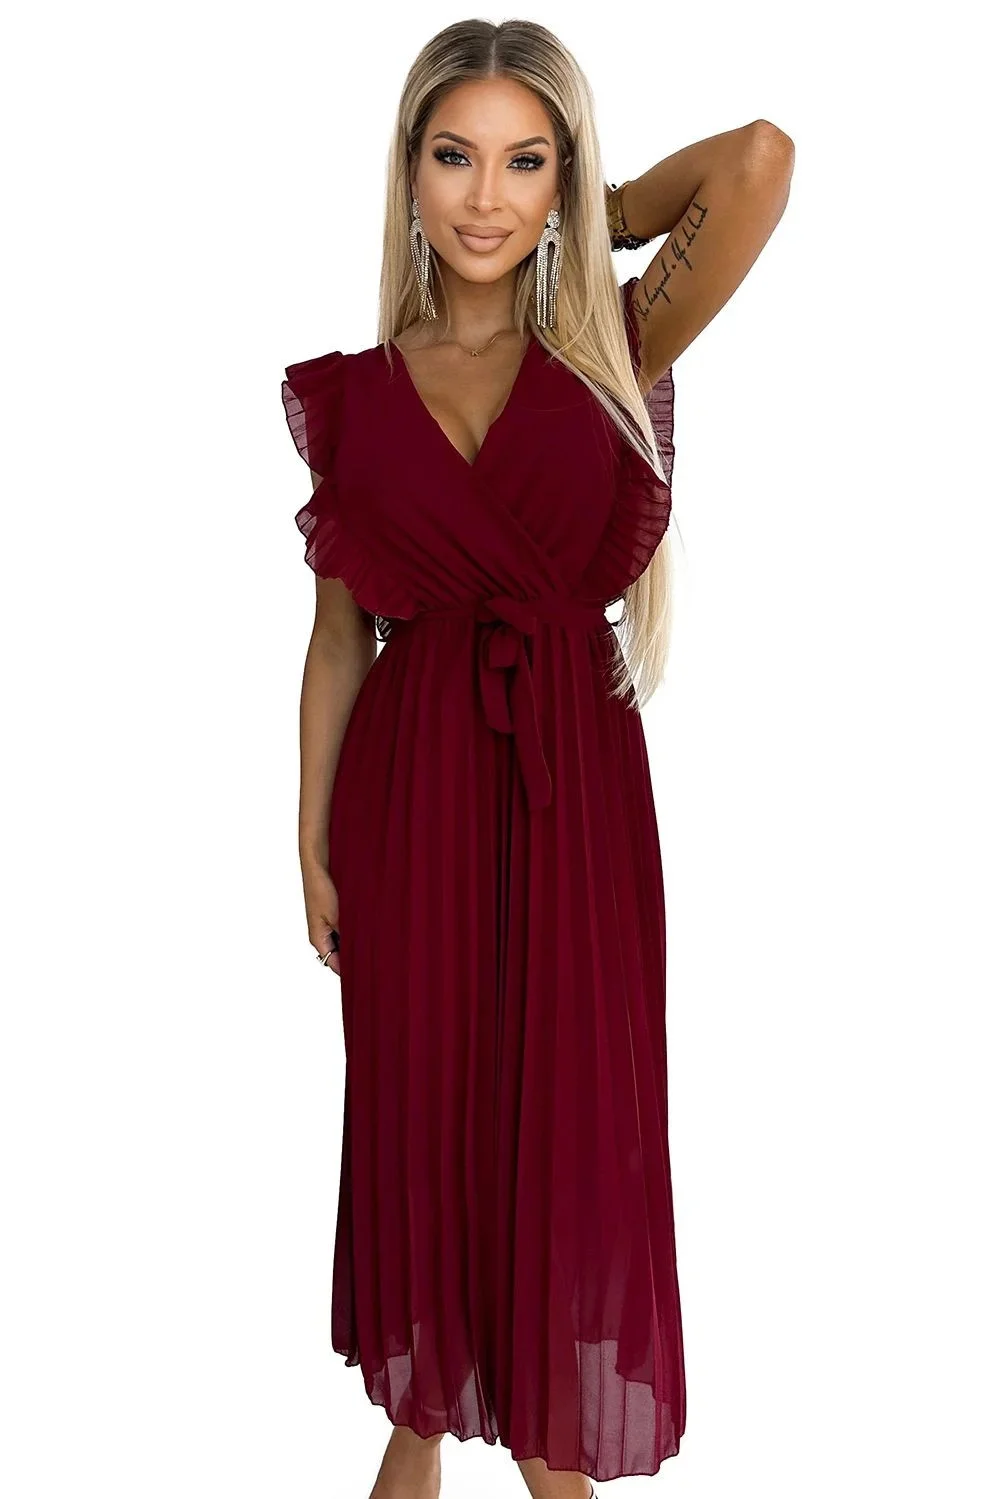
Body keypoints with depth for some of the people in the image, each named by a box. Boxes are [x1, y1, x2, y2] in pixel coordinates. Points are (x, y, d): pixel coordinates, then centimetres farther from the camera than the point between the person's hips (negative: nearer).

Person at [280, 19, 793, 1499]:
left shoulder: (615, 351, -1)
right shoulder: (354, 392, 3)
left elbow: (759, 157, -14)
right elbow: (339, 629, 5)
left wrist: (595, 217, 1)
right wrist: (314, 843, 4)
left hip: (574, 783, -1)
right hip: (410, 788, 1)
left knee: (570, 1109, 8)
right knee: (419, 1099, 12)